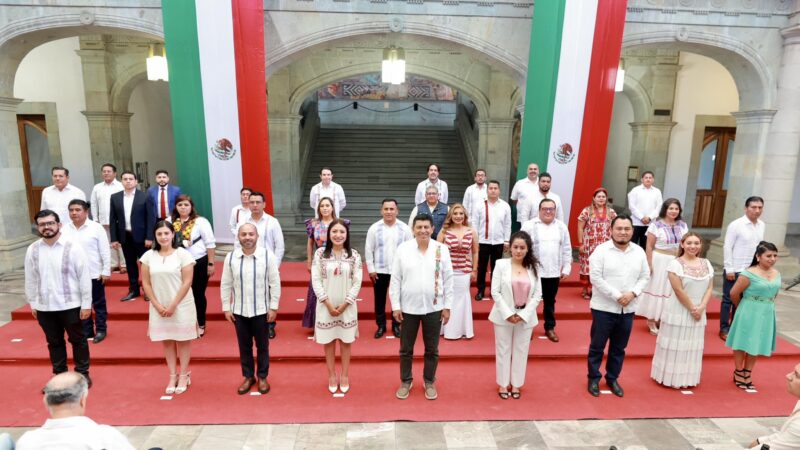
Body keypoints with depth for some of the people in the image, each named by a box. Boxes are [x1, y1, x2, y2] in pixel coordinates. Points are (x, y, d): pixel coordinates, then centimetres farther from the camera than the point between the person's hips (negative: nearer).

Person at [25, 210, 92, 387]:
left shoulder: (73, 247, -11)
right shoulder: (32, 250, 1)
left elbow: (84, 277, -10)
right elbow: (30, 279, 9)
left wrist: (86, 304, -10)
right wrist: (32, 304, 10)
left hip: (70, 305, -4)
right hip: (44, 307, 4)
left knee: (77, 339, 10)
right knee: (54, 342, 17)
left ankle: (82, 373, 26)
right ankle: (59, 375, 33)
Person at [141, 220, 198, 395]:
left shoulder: (183, 254, -10)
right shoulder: (148, 256, 0)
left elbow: (187, 283, -11)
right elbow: (146, 283, 2)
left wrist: (173, 305, -13)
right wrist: (157, 305, -6)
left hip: (181, 306, -3)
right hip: (159, 307, 3)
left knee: (183, 340, 7)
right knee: (167, 341, 11)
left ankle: (184, 375, 19)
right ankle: (173, 376, 22)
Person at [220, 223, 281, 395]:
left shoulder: (268, 255, -12)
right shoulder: (231, 257, -5)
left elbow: (275, 283, -7)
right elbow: (225, 285, 3)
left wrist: (273, 307, -7)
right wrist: (226, 308, 2)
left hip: (261, 310, -2)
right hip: (239, 311, 2)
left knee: (262, 346, 12)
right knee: (244, 346, 15)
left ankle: (262, 377, 30)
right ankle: (248, 376, 33)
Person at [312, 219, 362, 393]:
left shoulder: (354, 255, -4)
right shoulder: (320, 253, -5)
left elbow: (357, 283, -4)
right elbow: (316, 281, -7)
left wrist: (344, 304, -11)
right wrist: (328, 304, -12)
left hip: (347, 306, 0)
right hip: (326, 305, 0)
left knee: (345, 341, 11)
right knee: (328, 342, 11)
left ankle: (345, 376, 27)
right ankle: (332, 376, 27)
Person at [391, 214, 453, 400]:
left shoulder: (442, 249, -4)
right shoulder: (403, 248, -5)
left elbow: (448, 280, 0)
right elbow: (395, 279, -3)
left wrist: (447, 306, -1)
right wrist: (395, 306, -5)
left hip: (434, 308, 0)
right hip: (409, 307, 0)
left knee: (432, 349, 13)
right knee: (406, 349, 12)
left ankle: (430, 382, 33)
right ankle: (405, 382, 32)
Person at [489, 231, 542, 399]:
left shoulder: (534, 267, 0)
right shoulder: (501, 265, -7)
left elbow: (537, 294, -1)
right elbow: (495, 292, -8)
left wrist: (523, 314, -11)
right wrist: (508, 314, -14)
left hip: (526, 317, 2)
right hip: (504, 316, -2)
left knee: (521, 351, 11)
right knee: (503, 350, 9)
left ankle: (516, 384, 28)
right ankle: (503, 384, 26)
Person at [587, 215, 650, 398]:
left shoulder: (639, 252, 4)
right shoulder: (601, 250, -11)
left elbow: (645, 277, 6)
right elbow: (596, 278, -16)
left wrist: (633, 293, -12)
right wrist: (617, 296, -19)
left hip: (628, 309, 4)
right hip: (604, 308, -4)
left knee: (619, 348, 16)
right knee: (597, 346, 7)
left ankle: (612, 378, 33)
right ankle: (594, 379, 23)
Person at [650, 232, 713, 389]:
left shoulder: (706, 264, 5)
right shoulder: (675, 264, -13)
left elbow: (709, 288, 3)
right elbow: (679, 290, -16)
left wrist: (701, 308, -9)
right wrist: (692, 308, -14)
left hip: (698, 313, 5)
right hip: (678, 311, -5)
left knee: (692, 346, 13)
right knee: (675, 345, 3)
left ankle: (687, 378, 26)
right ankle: (670, 377, 16)